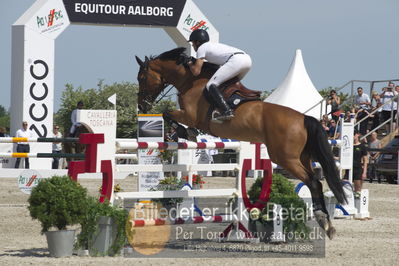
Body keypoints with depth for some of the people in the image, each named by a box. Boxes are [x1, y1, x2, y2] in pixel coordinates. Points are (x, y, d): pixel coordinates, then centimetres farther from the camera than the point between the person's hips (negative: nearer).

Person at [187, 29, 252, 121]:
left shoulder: (201, 48, 11)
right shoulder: (214, 45, 35)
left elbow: (196, 71, 4)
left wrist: (190, 64, 24)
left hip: (236, 60, -9)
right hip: (248, 59, 9)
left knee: (210, 85, -10)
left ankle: (227, 111, -24)